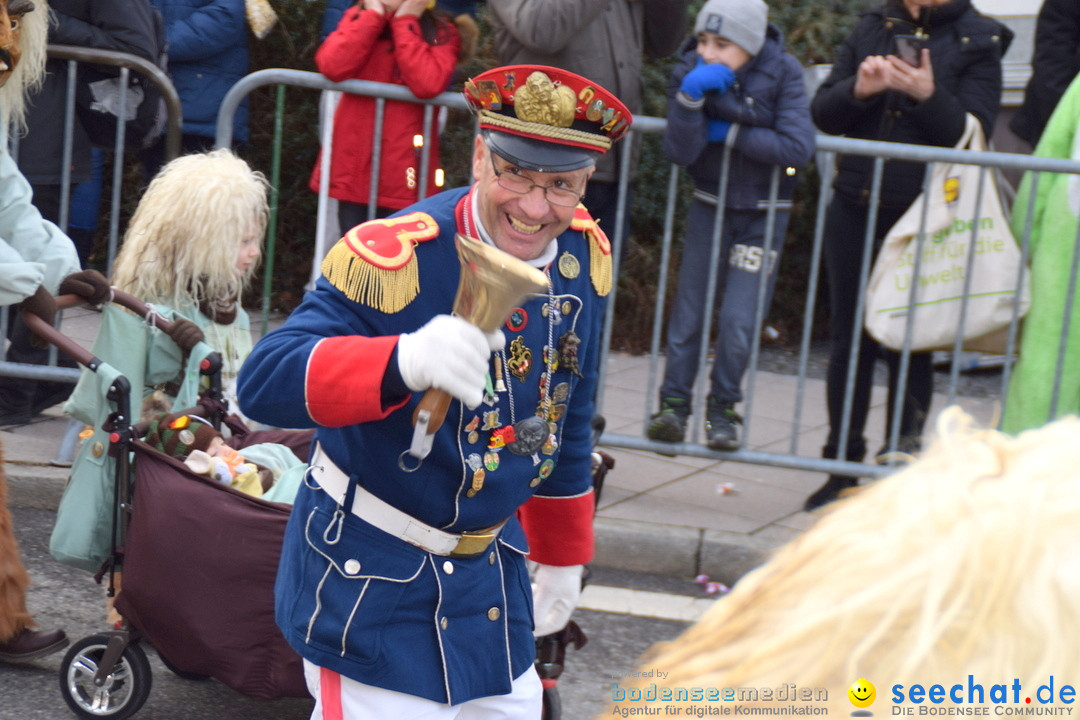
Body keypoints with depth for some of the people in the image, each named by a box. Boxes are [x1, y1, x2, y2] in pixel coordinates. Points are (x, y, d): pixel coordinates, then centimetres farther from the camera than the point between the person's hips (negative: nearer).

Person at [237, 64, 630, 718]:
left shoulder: (585, 259, -2)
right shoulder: (397, 256, -22)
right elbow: (263, 384, -33)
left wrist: (564, 554, 21)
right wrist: (405, 361, -50)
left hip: (489, 572, 6)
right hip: (371, 575, -6)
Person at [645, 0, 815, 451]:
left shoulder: (781, 73, -16)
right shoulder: (691, 72, -12)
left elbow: (798, 147, -25)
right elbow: (679, 152, -20)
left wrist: (729, 133, -22)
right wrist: (691, 97, -35)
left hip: (763, 214, -2)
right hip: (710, 205, 2)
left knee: (738, 321, -5)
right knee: (689, 311, 3)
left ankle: (723, 408, 14)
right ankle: (674, 402, 16)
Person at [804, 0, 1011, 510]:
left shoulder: (977, 42, -1)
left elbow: (973, 134, -9)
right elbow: (822, 114, 6)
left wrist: (929, 97, -26)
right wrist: (858, 90, -15)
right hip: (854, 207, 4)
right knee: (848, 338, 9)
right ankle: (843, 465, 19)